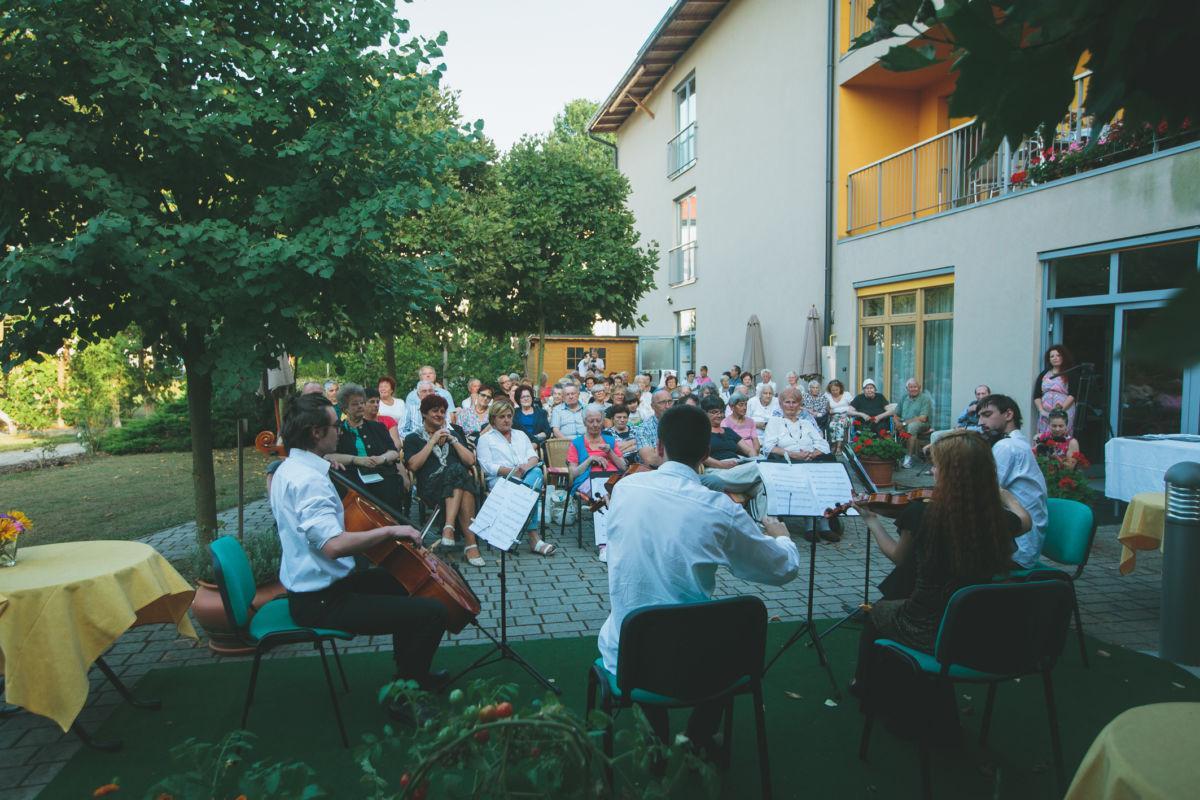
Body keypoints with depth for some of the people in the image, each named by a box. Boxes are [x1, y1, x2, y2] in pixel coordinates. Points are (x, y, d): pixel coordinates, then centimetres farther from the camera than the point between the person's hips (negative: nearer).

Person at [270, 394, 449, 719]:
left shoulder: (289, 469, 9)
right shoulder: (310, 480, -25)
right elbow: (333, 544, -37)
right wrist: (390, 530, -27)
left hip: (308, 586, 11)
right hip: (321, 602, -11)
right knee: (432, 612, -18)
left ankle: (412, 671, 39)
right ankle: (404, 695, 2)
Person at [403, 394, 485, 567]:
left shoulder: (454, 432, 26)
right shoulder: (413, 438, 19)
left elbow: (471, 461, 14)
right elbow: (413, 465, -2)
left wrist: (452, 440, 7)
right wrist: (433, 441, 0)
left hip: (461, 480, 3)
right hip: (431, 486, -2)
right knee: (456, 469, -36)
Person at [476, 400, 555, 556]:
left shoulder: (520, 435, 28)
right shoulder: (485, 439, 14)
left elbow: (534, 457, 15)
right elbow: (487, 467, -2)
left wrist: (527, 466, -11)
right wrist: (512, 471, -17)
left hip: (527, 476, 4)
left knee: (537, 472, -35)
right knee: (526, 490, -37)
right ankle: (533, 537, -39)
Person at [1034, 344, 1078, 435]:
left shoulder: (1071, 374, 5)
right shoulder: (1043, 374, 15)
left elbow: (1073, 395, -5)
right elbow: (1036, 396, 10)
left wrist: (1061, 410, -16)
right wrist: (1041, 410, -5)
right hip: (1045, 415, 3)